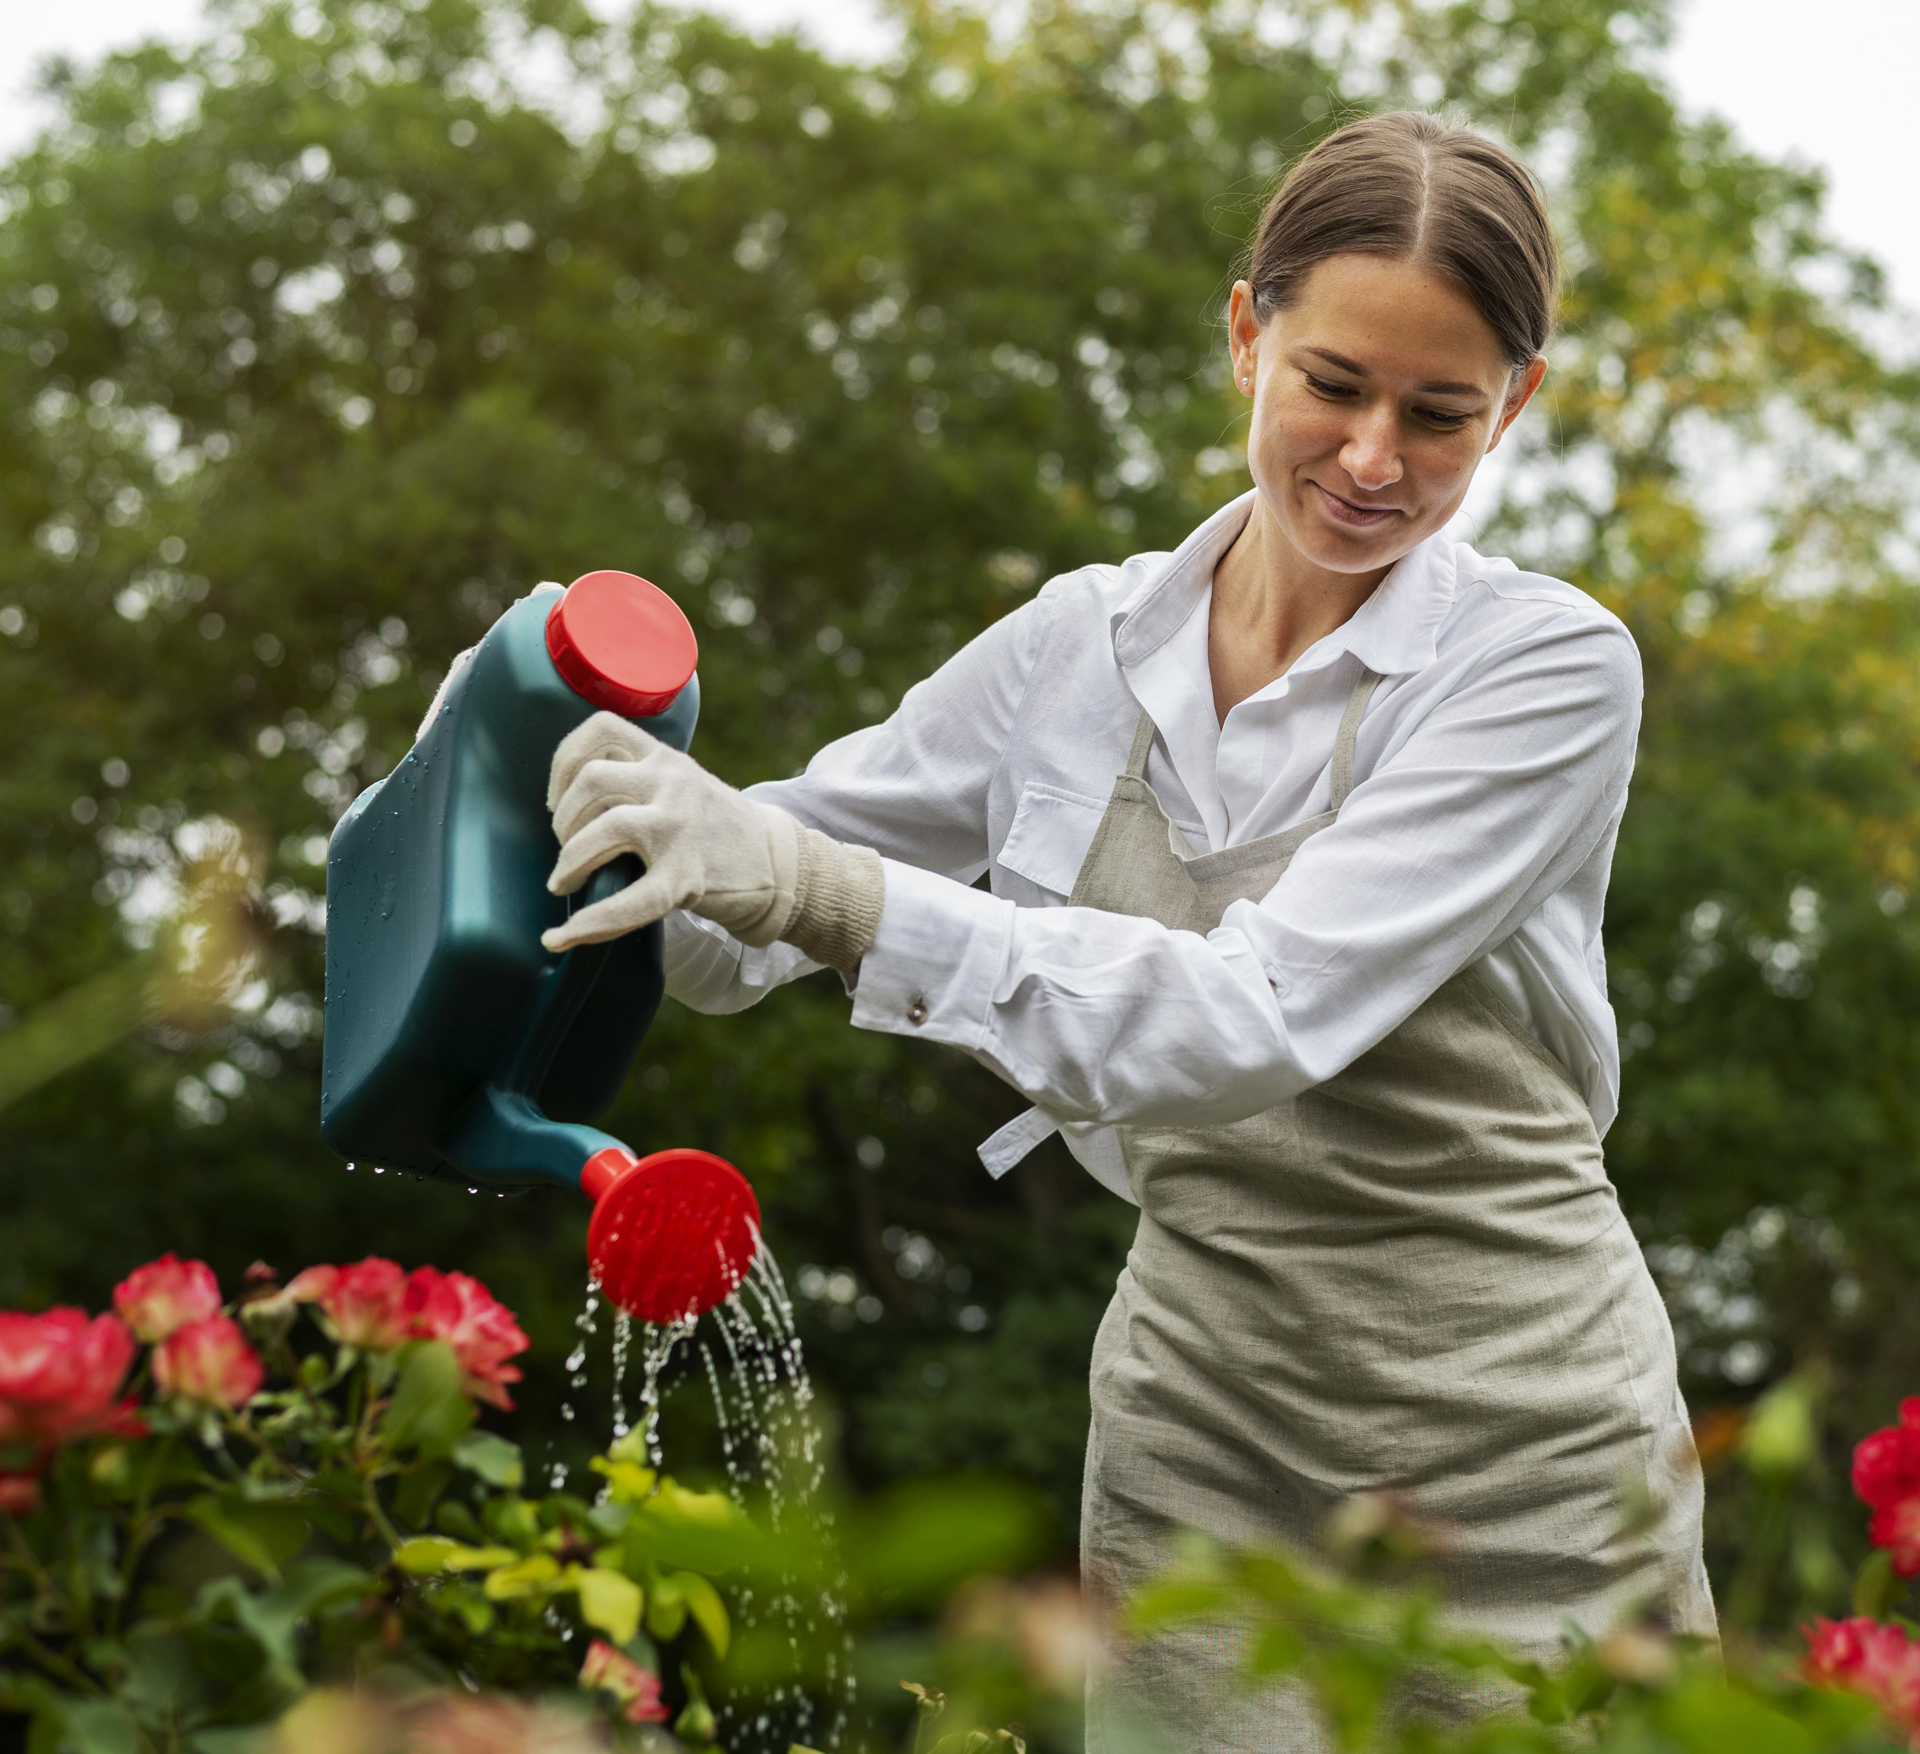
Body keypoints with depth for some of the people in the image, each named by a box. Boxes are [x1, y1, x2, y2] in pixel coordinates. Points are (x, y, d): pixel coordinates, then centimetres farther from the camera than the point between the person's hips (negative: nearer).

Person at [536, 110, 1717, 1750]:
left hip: (1515, 1473, -3)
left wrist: (841, 895, -35)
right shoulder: (1078, 649, 1)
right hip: (1200, 1443, 3)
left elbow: (1262, 1019, -26)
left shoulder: (1548, 665, -13)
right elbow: (725, 925, 7)